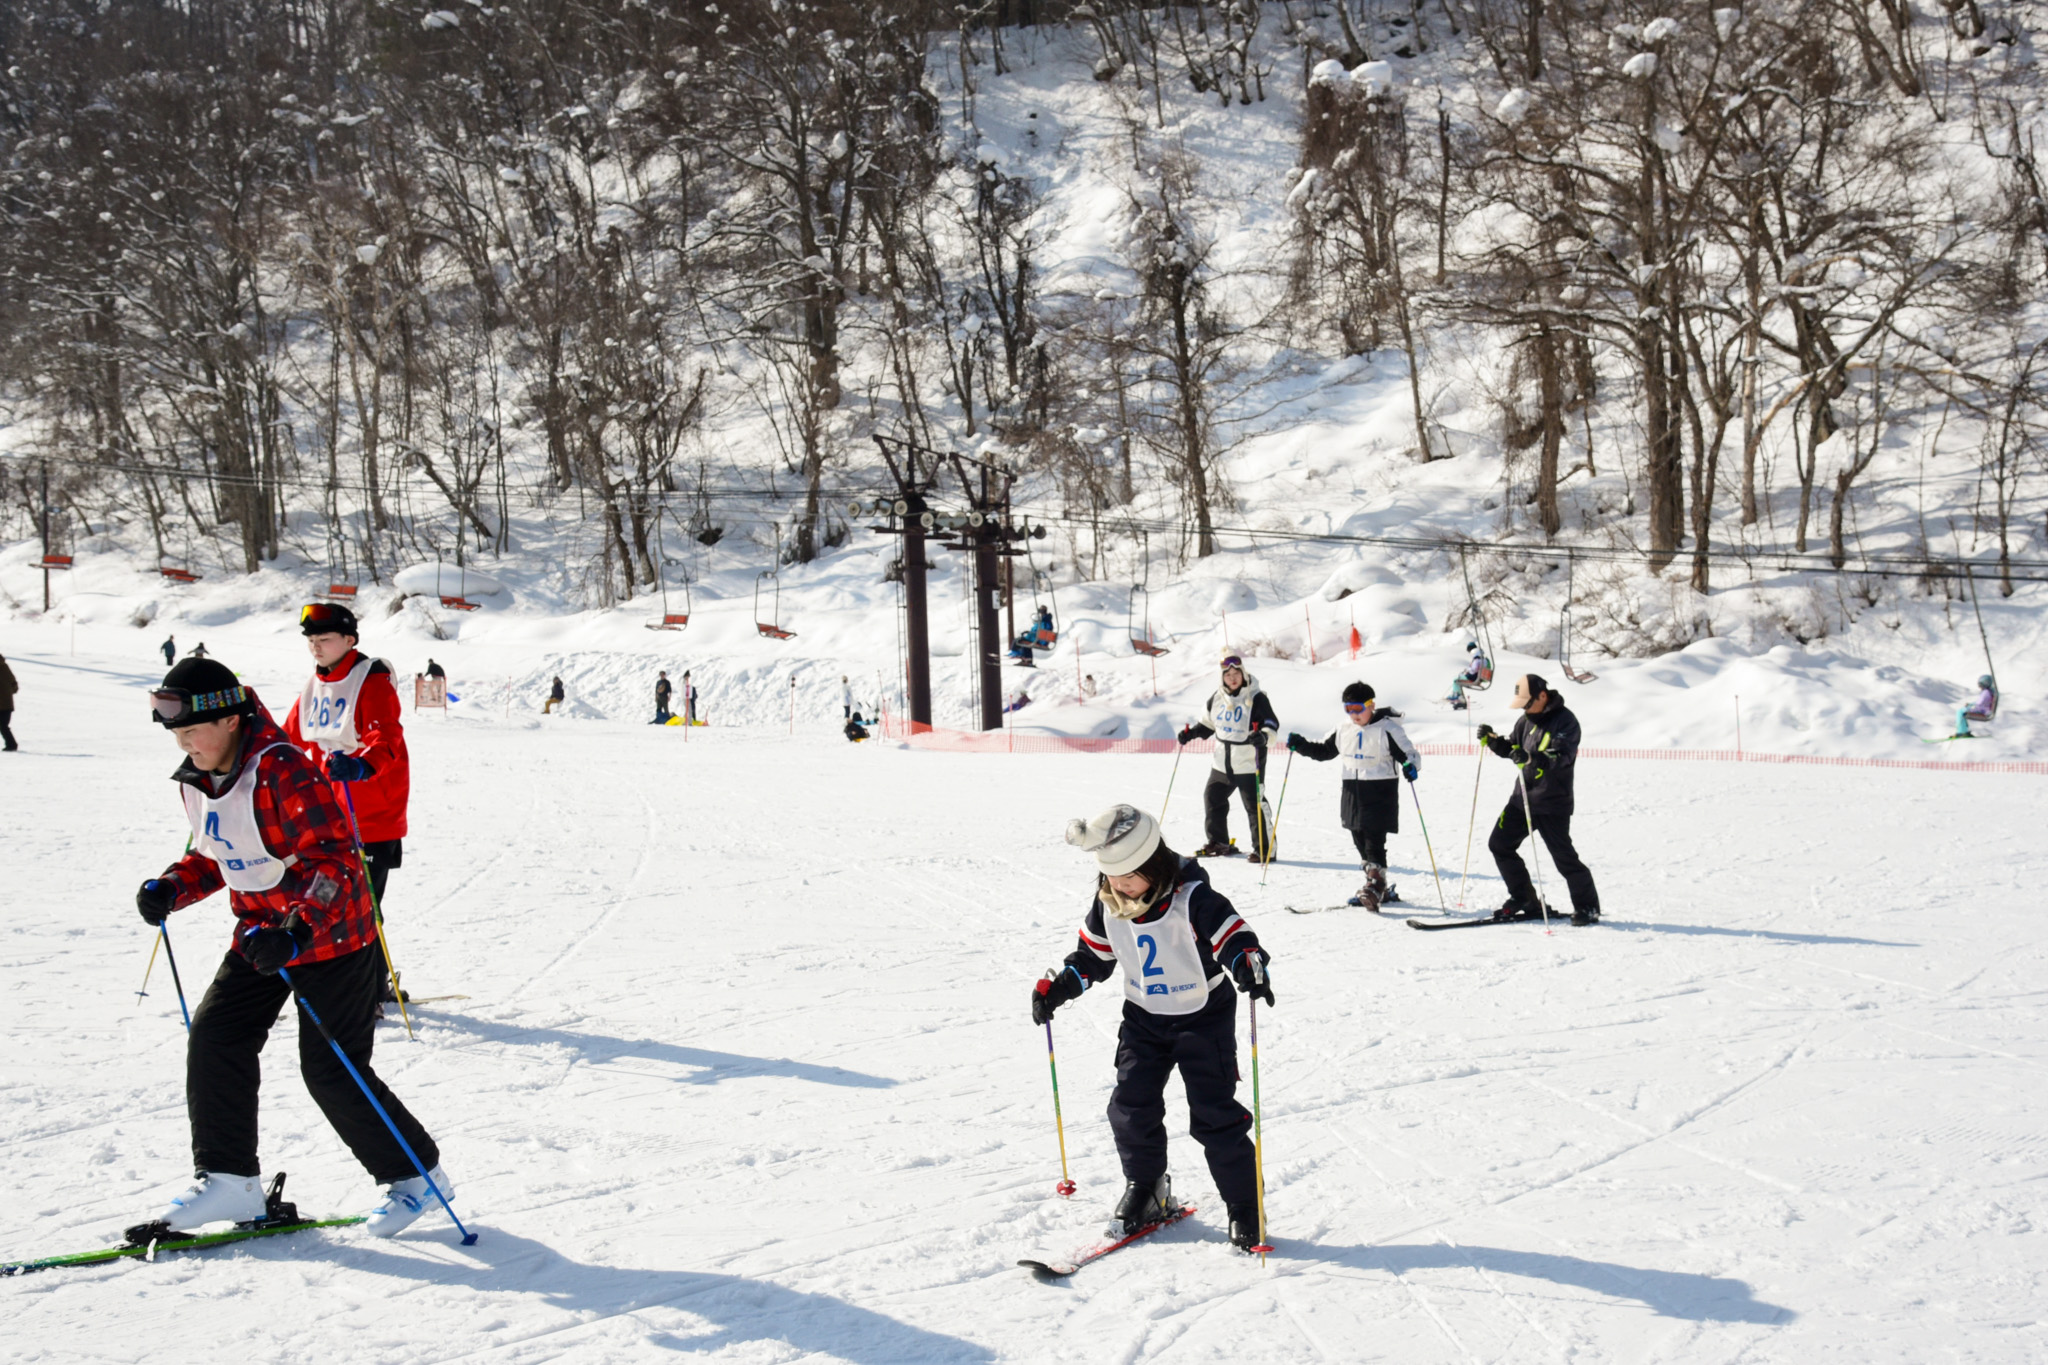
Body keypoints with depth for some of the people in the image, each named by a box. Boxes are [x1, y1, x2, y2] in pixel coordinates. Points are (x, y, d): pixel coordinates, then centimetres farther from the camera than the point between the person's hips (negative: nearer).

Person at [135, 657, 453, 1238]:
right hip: (259, 933, 8)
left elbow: (335, 863, -28)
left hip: (331, 935, -8)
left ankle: (417, 1174, 11)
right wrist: (171, 888, -1)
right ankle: (228, 1180, 10)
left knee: (331, 1070, -6)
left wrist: (295, 933, -39)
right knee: (214, 1038, -2)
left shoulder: (283, 773, -25)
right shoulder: (196, 780, 3)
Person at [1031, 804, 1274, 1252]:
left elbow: (1233, 936, -30)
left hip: (1203, 1018, -5)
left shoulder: (1192, 898, -24)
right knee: (1130, 1107, 1)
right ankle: (1145, 1190, 25)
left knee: (1215, 1115, -5)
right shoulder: (1108, 903, -6)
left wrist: (1249, 967, -51)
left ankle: (1244, 1207, 10)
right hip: (1143, 1018, 5)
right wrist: (1055, 987, -3)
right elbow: (1092, 955, 8)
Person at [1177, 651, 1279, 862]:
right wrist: (1190, 733, 7)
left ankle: (1265, 850, 4)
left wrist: (1263, 736, -31)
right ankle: (1218, 842, 31)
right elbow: (1208, 723, 20)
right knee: (1213, 799, 14)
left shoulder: (1256, 698, -11)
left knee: (1255, 805, -5)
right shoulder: (1216, 698, 5)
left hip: (1249, 764, -6)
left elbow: (1272, 723, -11)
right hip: (1222, 763, 6)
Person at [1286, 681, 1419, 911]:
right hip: (1353, 795, 7)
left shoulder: (1388, 729, -10)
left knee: (1374, 844, -13)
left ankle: (1375, 886, -9)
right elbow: (1323, 751, 20)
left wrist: (1411, 767, -33)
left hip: (1380, 793, -7)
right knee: (1361, 844, 12)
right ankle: (1379, 890, 22)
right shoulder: (1343, 731, 8)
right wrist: (1300, 745, 7)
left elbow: (1410, 753, -11)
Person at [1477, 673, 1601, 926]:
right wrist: (1492, 740, 0)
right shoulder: (1528, 719, 9)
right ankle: (1524, 901, 17)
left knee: (1563, 856, -7)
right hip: (1523, 797, 8)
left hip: (1552, 803, -8)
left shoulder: (1565, 720, -14)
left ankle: (1587, 907, 9)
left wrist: (1532, 758, -44)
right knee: (1499, 844, 7)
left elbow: (1561, 757, -27)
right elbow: (1511, 746, 20)